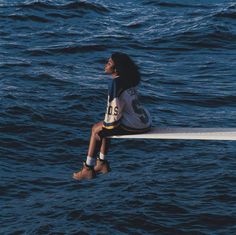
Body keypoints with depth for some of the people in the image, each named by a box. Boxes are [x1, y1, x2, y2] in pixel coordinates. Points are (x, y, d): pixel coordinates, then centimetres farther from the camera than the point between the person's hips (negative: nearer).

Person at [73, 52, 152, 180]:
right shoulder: (129, 79, 10)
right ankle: (102, 163, 29)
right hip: (144, 120, 9)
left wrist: (106, 123, 1)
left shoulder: (115, 83, -17)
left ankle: (88, 169, 6)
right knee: (105, 127, 23)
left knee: (96, 130, 1)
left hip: (135, 125, -9)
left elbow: (114, 108, -16)